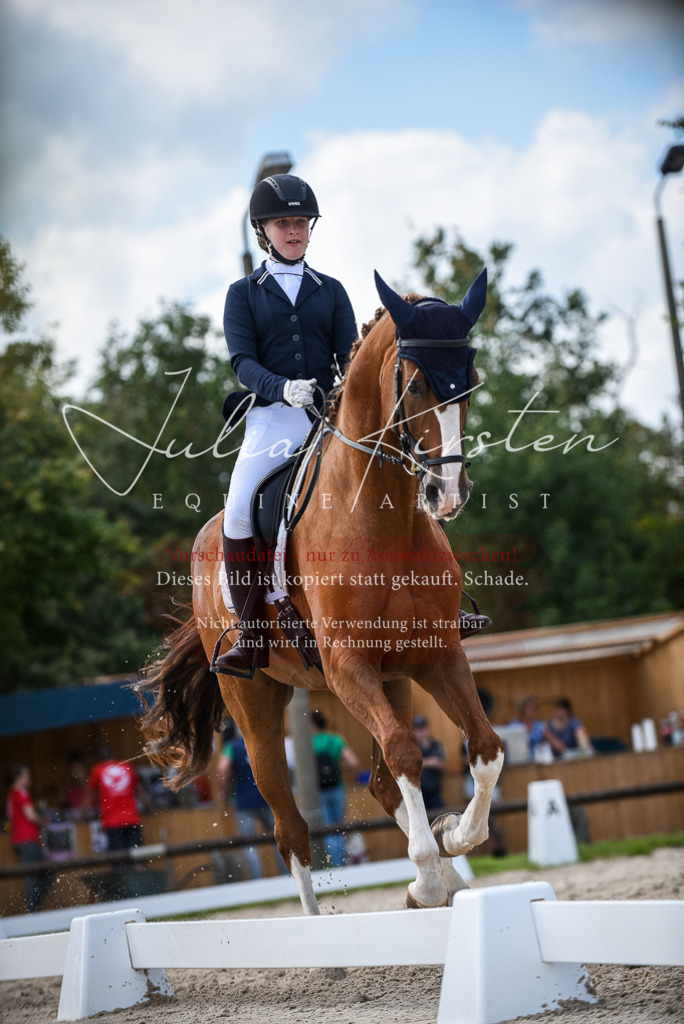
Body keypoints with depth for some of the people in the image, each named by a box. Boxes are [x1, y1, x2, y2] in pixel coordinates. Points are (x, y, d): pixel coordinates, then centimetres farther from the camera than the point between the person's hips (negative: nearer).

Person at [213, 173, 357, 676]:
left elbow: (350, 355, 8)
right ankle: (250, 637, -14)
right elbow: (243, 361, -2)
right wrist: (283, 388, -22)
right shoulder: (244, 293, 12)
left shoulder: (331, 290, 17)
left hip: (328, 414, 1)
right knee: (238, 512, -22)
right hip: (271, 416, -1)